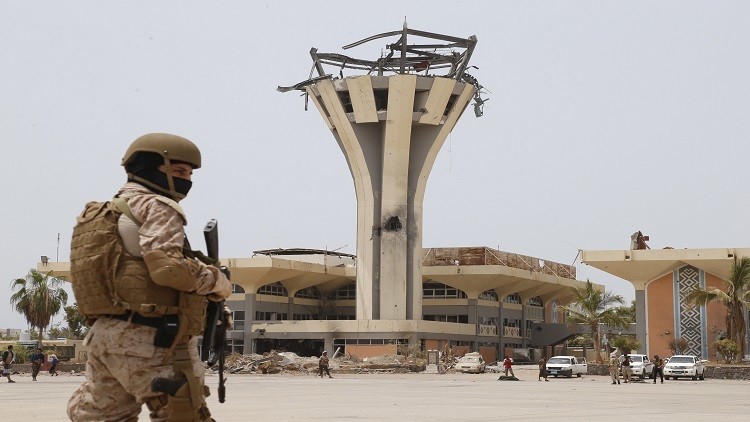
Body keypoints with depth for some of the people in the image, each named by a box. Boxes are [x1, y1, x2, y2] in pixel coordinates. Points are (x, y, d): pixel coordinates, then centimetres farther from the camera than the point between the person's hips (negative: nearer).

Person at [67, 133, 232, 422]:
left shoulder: (108, 211, 23)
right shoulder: (155, 206, -6)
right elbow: (167, 267, -19)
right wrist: (216, 281, -5)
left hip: (105, 335, 9)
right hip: (149, 338, -9)